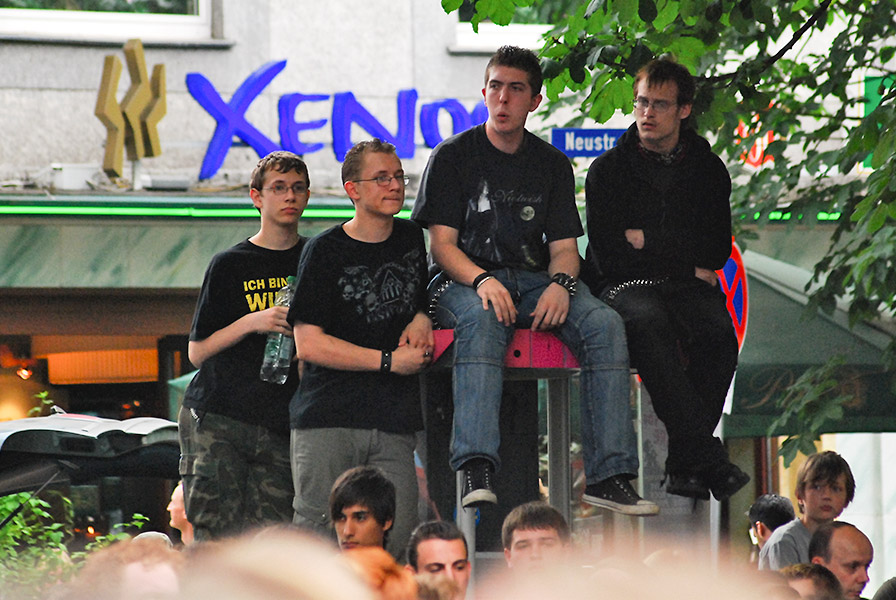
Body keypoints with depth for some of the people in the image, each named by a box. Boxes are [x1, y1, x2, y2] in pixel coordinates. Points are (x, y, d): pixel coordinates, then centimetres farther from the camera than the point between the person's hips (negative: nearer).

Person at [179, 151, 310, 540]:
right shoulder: (230, 265, 6)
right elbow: (197, 351, 4)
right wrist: (252, 322, -10)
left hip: (280, 426, 2)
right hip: (217, 423, -2)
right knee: (217, 541, -10)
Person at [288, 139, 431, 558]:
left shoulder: (412, 240, 14)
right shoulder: (326, 251, -2)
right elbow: (308, 344, -8)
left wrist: (422, 319, 7)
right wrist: (389, 362, -11)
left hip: (393, 426, 4)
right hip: (328, 420, -4)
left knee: (397, 540, -7)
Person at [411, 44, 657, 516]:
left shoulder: (552, 164, 16)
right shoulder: (453, 156, 5)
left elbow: (563, 246, 10)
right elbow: (441, 244, -2)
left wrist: (560, 283, -14)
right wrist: (482, 280, -23)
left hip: (534, 281, 4)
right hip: (465, 280, -4)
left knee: (604, 323, -26)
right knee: (482, 318, -40)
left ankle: (608, 476, -31)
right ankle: (476, 472, -53)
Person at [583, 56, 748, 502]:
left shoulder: (708, 169, 14)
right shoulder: (608, 170, 9)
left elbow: (717, 249, 4)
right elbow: (608, 255, -2)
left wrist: (647, 241, -2)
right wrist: (685, 264, -2)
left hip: (689, 287, 2)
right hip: (623, 286, -2)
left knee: (718, 331, -34)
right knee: (648, 320, -39)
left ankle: (685, 465, -28)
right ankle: (708, 458, -45)